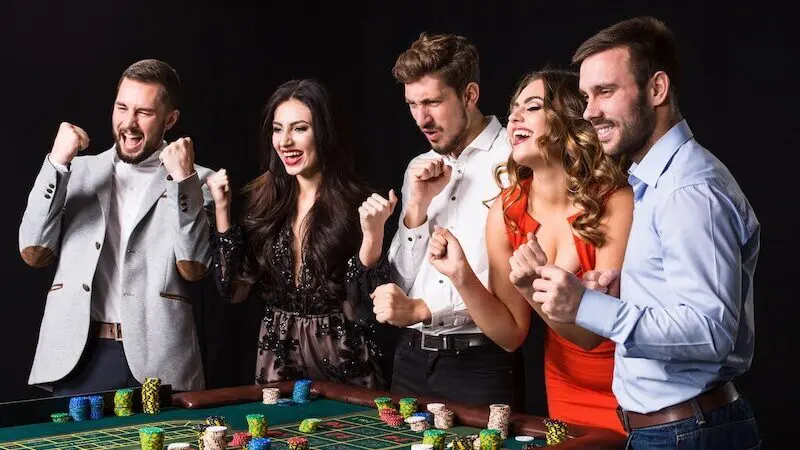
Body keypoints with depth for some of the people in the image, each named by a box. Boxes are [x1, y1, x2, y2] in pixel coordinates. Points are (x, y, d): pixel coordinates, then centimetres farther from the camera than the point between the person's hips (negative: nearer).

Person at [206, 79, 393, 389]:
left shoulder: (356, 205, -13)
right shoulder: (266, 199, 0)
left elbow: (364, 305, -16)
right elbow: (235, 290, 0)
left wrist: (373, 234, -29)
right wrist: (222, 210, -5)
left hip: (342, 366, -4)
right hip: (276, 361, 4)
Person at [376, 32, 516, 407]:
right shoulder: (420, 169, 11)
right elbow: (402, 282, 8)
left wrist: (421, 309, -18)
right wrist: (417, 206, -5)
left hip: (479, 361, -6)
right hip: (412, 357, 6)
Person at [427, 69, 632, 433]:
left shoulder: (616, 203, -22)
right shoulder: (505, 213, -9)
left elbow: (595, 332, -22)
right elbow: (512, 334, -7)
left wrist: (535, 288, -38)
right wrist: (461, 277, -21)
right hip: (565, 391, 4)